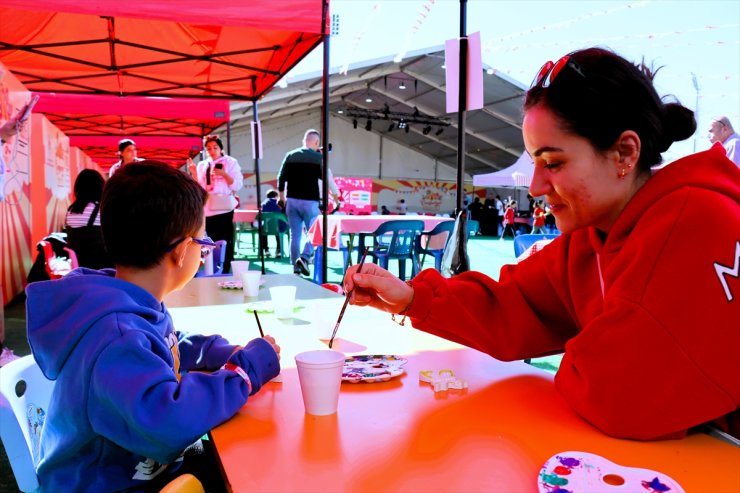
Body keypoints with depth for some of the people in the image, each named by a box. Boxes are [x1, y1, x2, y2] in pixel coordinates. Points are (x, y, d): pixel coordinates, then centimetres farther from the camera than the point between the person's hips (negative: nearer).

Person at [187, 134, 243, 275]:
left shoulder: (231, 162, 4)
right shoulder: (202, 165, 15)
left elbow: (237, 185, -3)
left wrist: (224, 174, -16)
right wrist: (194, 173, -2)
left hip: (223, 208, -4)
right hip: (206, 209, 4)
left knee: (225, 243, -5)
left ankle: (225, 271, 0)